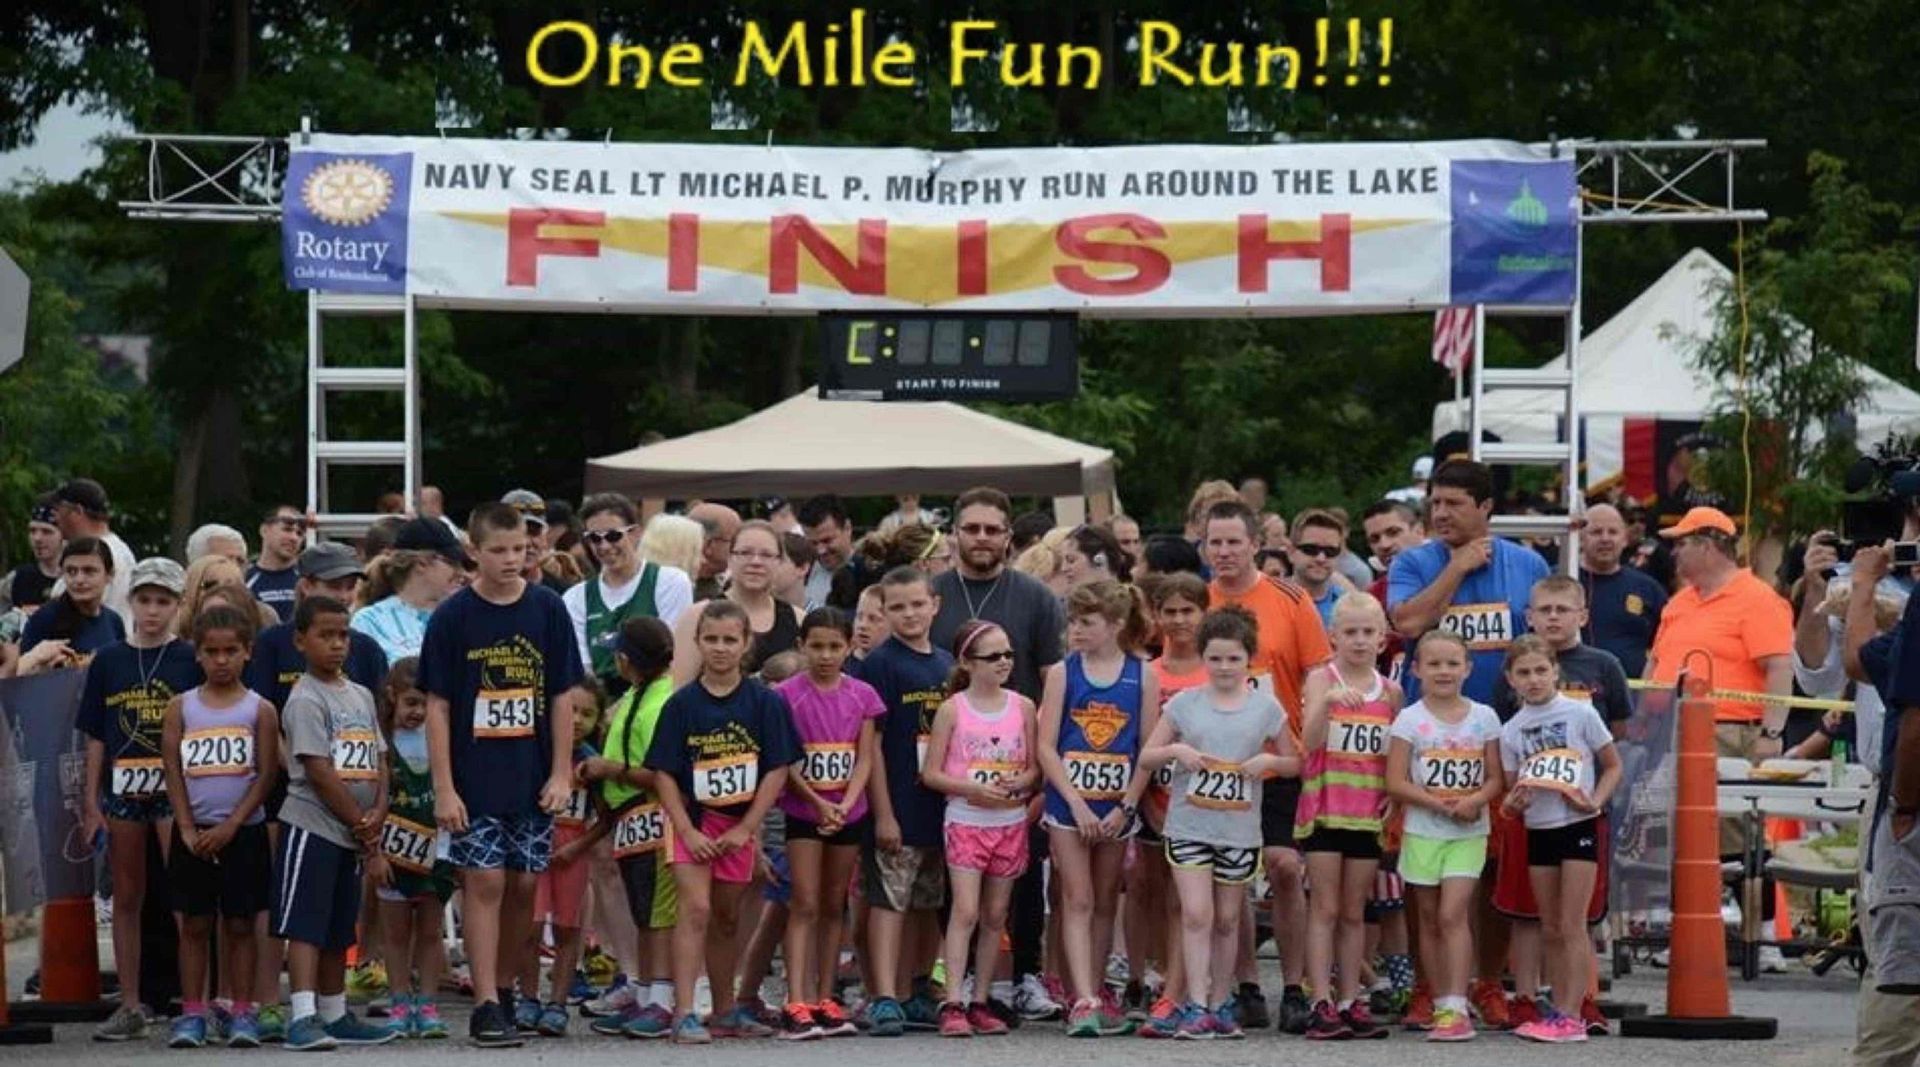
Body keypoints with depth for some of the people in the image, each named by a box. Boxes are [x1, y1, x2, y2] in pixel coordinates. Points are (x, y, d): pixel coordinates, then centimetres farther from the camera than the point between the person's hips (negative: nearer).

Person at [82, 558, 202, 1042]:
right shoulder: (109, 661, 7)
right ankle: (130, 1006, 15)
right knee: (126, 898, 9)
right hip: (122, 786, 3)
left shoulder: (190, 661, 1)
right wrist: (91, 802, 6)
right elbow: (96, 737, 10)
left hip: (175, 786, -3)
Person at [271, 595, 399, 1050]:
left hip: (354, 832, 7)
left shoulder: (361, 696, 14)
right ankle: (302, 1017, -16)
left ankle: (334, 1016, 20)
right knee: (305, 925, -10)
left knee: (338, 931, 13)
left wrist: (376, 816, -7)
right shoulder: (304, 700, -10)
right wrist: (365, 832, -12)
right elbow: (320, 773, -15)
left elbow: (379, 761, 12)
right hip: (312, 825, -7)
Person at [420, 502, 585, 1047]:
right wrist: (443, 788, -9)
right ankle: (486, 1006, -7)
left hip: (533, 776, 3)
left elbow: (562, 696, 6)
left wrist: (561, 773, 0)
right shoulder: (453, 617, -4)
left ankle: (504, 986, 23)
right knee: (484, 882, -6)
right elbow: (437, 706, -4)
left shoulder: (547, 610, 2)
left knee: (523, 885, 7)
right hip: (474, 778, -3)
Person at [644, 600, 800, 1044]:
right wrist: (687, 831, -14)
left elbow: (777, 770, -3)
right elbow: (664, 773, -5)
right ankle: (684, 1014, -19)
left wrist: (745, 829, -9)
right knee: (695, 909, -15)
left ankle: (725, 1012, 25)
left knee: (727, 919, 13)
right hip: (693, 819, -2)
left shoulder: (765, 703, -2)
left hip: (740, 825, 2)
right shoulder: (682, 704, -5)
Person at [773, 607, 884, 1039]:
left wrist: (846, 804, -15)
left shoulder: (862, 696, 3)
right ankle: (796, 1005, -14)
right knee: (805, 906, -9)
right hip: (803, 810, -3)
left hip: (848, 813, 4)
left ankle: (825, 1000, 14)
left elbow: (865, 758, 0)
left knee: (834, 907, 9)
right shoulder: (787, 695, -6)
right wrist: (818, 803, -17)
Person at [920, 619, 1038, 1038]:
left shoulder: (1022, 707, 5)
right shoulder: (952, 709, -3)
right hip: (966, 819, -4)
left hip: (1011, 821, 4)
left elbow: (1035, 768, 10)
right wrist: (975, 788, -18)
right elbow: (931, 774, -4)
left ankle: (980, 1002, 14)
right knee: (965, 910, -13)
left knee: (995, 915, 7)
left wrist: (1018, 783, -12)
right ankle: (952, 1004, -16)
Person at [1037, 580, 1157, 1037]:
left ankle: (1095, 992, 21)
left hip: (1117, 806, 1)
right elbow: (1046, 746, -4)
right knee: (1077, 900, -6)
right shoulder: (1062, 673, -1)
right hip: (1069, 802, -1)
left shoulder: (1142, 676, -1)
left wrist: (1125, 807, -9)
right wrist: (1077, 803, -13)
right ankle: (1083, 1000, -13)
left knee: (1105, 902, 11)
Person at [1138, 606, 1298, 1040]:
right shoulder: (1184, 704, 2)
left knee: (1227, 919, 10)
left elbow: (1294, 763, 10)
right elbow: (1146, 757, 6)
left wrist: (1269, 760, -10)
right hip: (1189, 824, -1)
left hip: (1240, 829, 1)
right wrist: (1176, 751, -13)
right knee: (1196, 914, -11)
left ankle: (1221, 1004, 20)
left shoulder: (1266, 708, 3)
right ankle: (1196, 1006, -12)